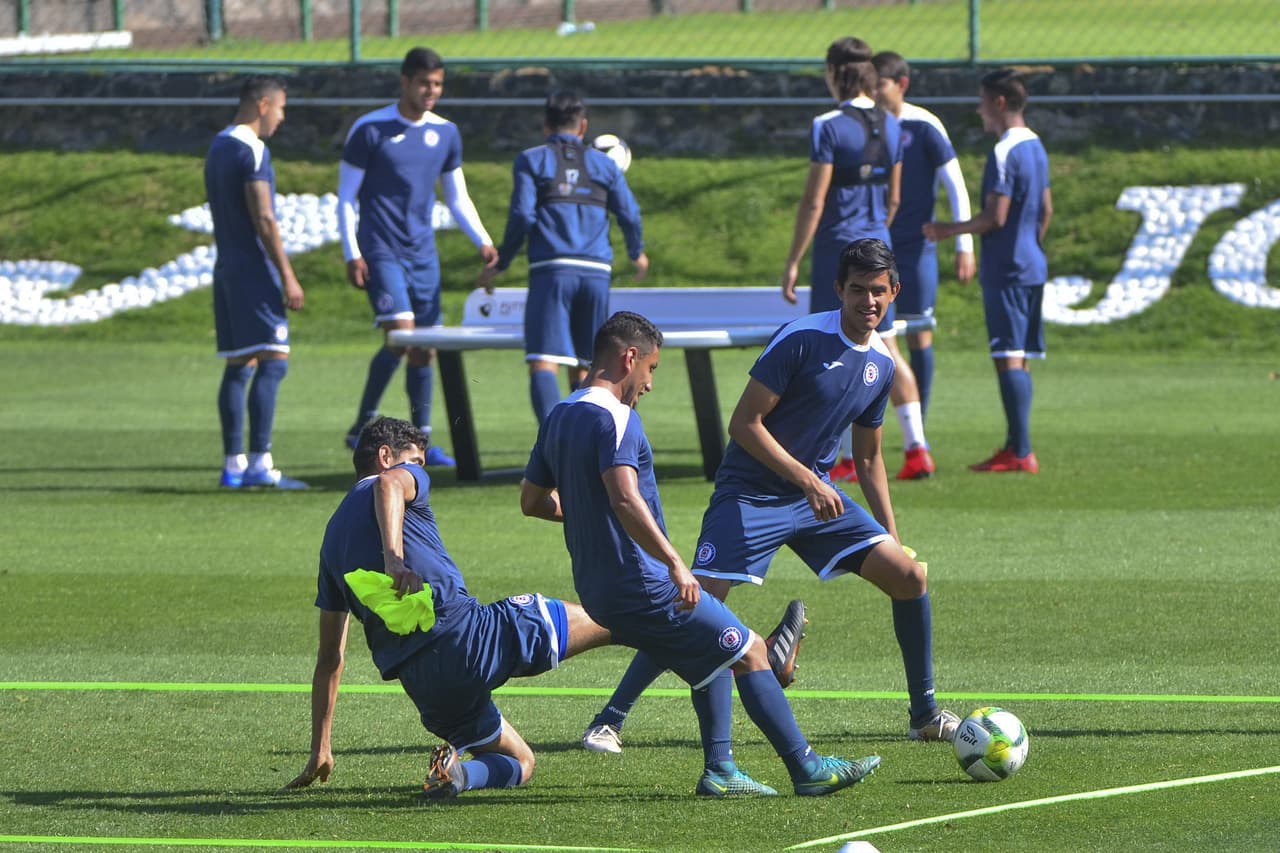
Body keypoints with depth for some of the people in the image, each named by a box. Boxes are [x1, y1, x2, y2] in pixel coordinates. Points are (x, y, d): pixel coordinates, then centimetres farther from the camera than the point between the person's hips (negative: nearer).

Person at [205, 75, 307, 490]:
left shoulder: (218, 147, 16)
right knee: (273, 362, -11)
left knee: (238, 365, 9)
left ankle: (233, 464, 7)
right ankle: (259, 463, -18)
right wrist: (287, 277, -16)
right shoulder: (251, 151, -13)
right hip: (254, 268, -10)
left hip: (227, 267, 10)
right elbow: (263, 219, -18)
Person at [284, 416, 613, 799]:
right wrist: (393, 560, -32)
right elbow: (389, 484, -18)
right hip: (466, 632, -5)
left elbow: (329, 658, 27)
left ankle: (455, 770, -10)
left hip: (421, 681, 5)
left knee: (519, 764, 21)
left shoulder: (333, 537, 26)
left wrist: (320, 751, 29)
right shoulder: (406, 478, 12)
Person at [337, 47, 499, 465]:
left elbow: (458, 198, 18)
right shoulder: (370, 130, -5)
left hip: (423, 253, 5)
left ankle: (422, 441, 10)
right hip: (381, 252, -5)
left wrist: (483, 241, 3)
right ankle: (362, 426, -7)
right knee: (400, 334, -19)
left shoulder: (445, 133, 10)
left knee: (426, 348, 3)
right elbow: (346, 197, -2)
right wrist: (352, 254, -10)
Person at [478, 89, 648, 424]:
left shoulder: (531, 160, 9)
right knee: (583, 369, 14)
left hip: (551, 270, -3)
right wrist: (637, 253, 32)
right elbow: (629, 214, 12)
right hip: (596, 271, 3)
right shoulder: (604, 163, 17)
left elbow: (521, 216, -2)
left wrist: (499, 264, 9)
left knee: (542, 365, -12)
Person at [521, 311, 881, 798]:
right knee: (751, 652, -1)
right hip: (641, 588, -10)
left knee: (714, 655, 23)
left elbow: (532, 499, 20)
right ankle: (807, 770, -1)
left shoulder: (558, 417, 12)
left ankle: (719, 770, 15)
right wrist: (675, 564, -31)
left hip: (597, 589, 10)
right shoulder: (612, 418, -17)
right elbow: (625, 497, -30)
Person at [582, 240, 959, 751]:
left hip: (817, 496, 6)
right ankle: (609, 721, -5)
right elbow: (744, 422, -17)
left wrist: (891, 533, 14)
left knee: (909, 575, -4)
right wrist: (806, 479, -23)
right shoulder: (801, 339, -16)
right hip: (751, 494, -6)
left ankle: (925, 716, 9)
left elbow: (868, 456, 18)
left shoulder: (882, 363, 6)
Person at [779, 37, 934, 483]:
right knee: (886, 349, 11)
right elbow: (893, 198, 13)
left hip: (837, 249, -6)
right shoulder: (891, 126, 7)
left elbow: (813, 202, -14)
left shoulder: (829, 128, -13)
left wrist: (792, 262, -9)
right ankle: (916, 449, 5)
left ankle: (849, 458, 0)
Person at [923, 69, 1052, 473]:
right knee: (1020, 358, 12)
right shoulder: (1036, 147, 13)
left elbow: (995, 217, -19)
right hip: (1032, 265, 9)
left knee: (1009, 357, -10)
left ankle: (1021, 452, -13)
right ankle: (1015, 447, 14)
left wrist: (949, 230, -8)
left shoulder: (1004, 153, -16)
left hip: (1006, 270, -9)